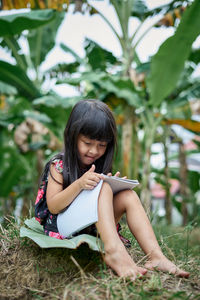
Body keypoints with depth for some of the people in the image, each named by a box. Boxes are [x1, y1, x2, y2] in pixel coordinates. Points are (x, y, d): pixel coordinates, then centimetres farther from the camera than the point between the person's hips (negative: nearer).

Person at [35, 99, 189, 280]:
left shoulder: (100, 166, 9)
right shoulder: (58, 165, -7)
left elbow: (105, 202, 11)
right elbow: (53, 207, -15)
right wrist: (79, 184, -30)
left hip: (95, 227, 6)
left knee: (128, 195, -15)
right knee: (102, 188, -27)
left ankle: (155, 255, -30)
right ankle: (113, 251, -47)